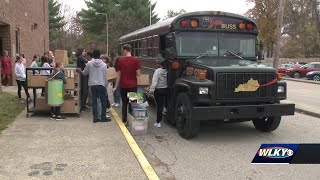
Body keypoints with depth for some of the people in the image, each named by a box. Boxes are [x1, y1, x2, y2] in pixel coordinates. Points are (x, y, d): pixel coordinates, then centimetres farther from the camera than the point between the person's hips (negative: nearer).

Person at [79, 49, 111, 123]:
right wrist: (105, 86, 7)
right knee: (103, 100, 7)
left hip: (92, 84, 2)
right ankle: (103, 117, 7)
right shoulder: (104, 64, -4)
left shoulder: (89, 63, -2)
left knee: (94, 101, 8)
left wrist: (80, 71, 34)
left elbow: (84, 73, 11)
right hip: (101, 84, -2)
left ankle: (95, 117, 9)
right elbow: (105, 77, -2)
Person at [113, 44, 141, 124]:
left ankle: (124, 120, 16)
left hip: (123, 86, 1)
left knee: (124, 103, 12)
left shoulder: (121, 60, -3)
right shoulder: (136, 60, -8)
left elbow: (119, 75, 0)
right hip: (133, 86, -1)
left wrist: (116, 87, 7)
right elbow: (138, 74, -9)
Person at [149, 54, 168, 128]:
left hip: (159, 90, -5)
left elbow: (154, 82, -18)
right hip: (166, 89, 5)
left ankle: (158, 122, 7)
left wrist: (151, 90, -8)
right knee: (166, 104, 17)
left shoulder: (158, 71, -16)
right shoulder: (166, 71, -1)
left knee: (159, 106, 1)